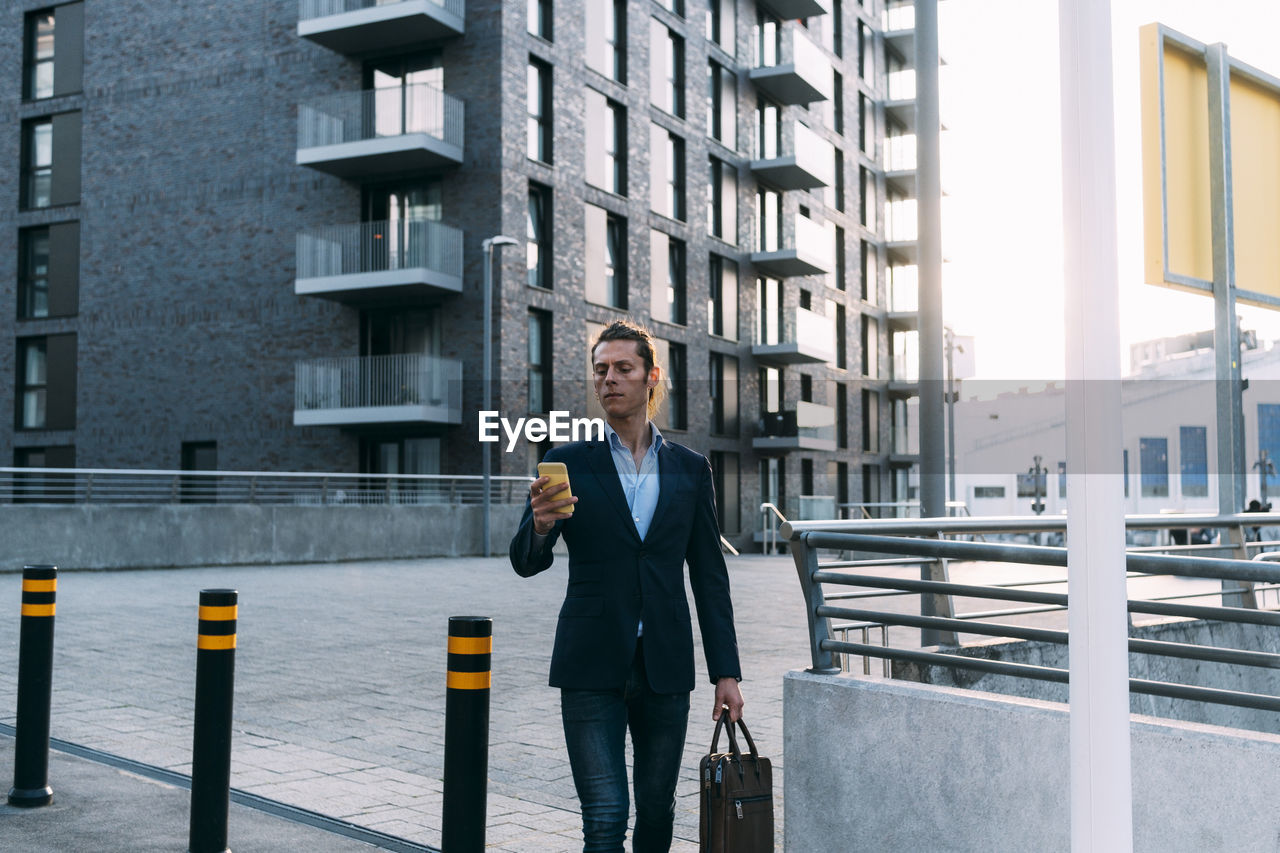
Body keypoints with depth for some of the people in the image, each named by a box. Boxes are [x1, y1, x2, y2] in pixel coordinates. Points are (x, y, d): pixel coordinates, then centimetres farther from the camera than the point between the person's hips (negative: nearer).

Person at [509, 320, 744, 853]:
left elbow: (709, 577, 9)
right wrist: (540, 525, -27)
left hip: (665, 668, 2)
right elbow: (526, 564, -4)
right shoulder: (568, 464, 2)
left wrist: (726, 672, 5)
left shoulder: (690, 469, 7)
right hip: (593, 668, -2)